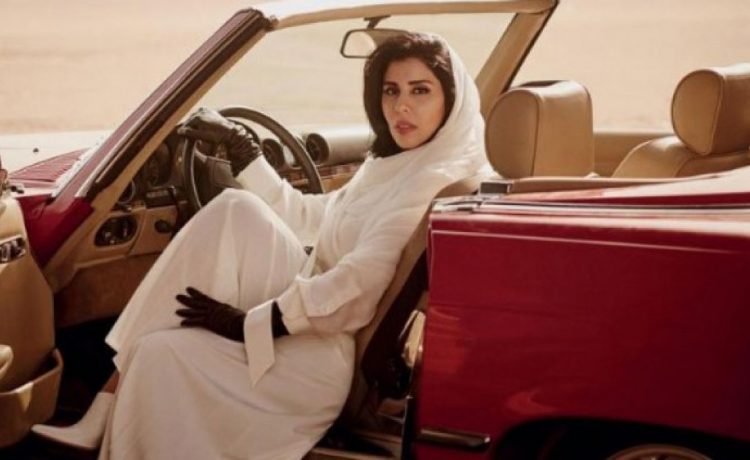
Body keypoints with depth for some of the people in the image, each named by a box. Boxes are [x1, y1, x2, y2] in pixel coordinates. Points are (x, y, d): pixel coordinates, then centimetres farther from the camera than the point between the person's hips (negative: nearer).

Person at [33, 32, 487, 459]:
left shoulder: (440, 179, -14)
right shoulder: (392, 164, 15)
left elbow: (361, 283, -23)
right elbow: (307, 219, 21)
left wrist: (249, 323, -20)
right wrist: (243, 151, 17)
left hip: (343, 349, -8)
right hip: (319, 315, 9)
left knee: (163, 354, -22)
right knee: (238, 211, -13)